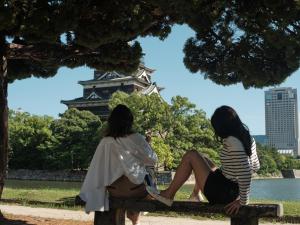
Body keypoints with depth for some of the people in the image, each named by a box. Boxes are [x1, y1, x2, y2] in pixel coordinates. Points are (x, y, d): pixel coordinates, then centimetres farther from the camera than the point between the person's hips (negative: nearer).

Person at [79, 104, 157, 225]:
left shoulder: (105, 142, -6)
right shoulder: (137, 138, -10)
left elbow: (96, 169, -4)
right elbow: (153, 160, 0)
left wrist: (87, 194, 4)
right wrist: (147, 144, 18)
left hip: (114, 191, 3)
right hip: (136, 189, -2)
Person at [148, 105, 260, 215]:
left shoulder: (232, 141, -25)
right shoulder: (247, 137, 3)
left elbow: (245, 173, -31)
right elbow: (255, 166, 13)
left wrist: (243, 201, -21)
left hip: (222, 193, -9)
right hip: (233, 189, 9)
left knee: (190, 156, -7)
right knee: (201, 158, 25)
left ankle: (168, 195, 3)